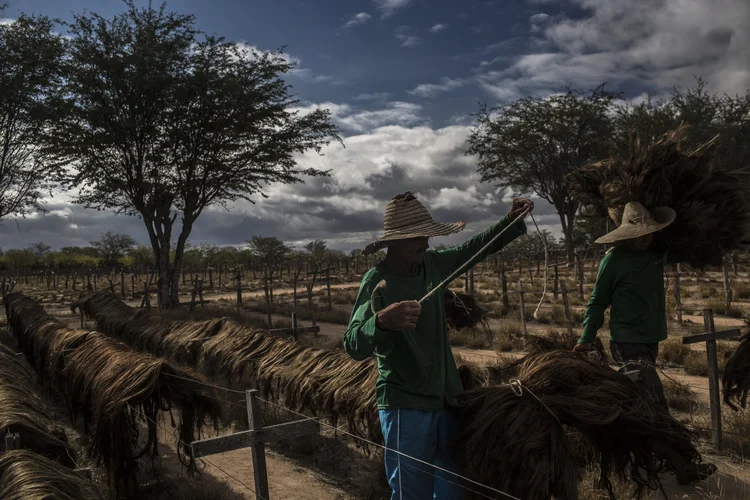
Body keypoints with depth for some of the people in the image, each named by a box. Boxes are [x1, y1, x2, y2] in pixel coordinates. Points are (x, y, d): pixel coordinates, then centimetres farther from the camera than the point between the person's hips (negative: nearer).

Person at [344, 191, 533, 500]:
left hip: (445, 400, 7)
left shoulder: (432, 263, -1)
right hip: (406, 408, -7)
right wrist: (381, 321, -52)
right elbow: (354, 346, -32)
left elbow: (474, 249, 16)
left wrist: (512, 221, 3)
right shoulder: (377, 282, -21)